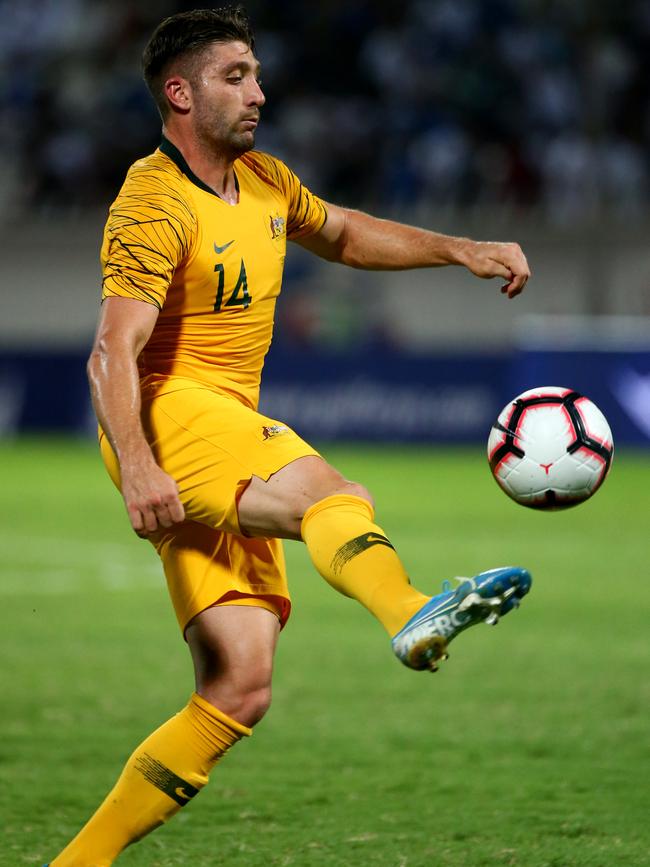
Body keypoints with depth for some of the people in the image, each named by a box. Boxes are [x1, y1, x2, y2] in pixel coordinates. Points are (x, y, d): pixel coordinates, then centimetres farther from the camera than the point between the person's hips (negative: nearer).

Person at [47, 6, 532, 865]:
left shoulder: (261, 181, 16)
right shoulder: (155, 205, -11)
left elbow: (342, 233, 35)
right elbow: (113, 354, -21)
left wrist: (459, 250, 22)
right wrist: (136, 467, -36)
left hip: (231, 439, 9)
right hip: (171, 417, -8)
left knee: (239, 692, -1)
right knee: (331, 493, -36)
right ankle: (412, 616, -67)